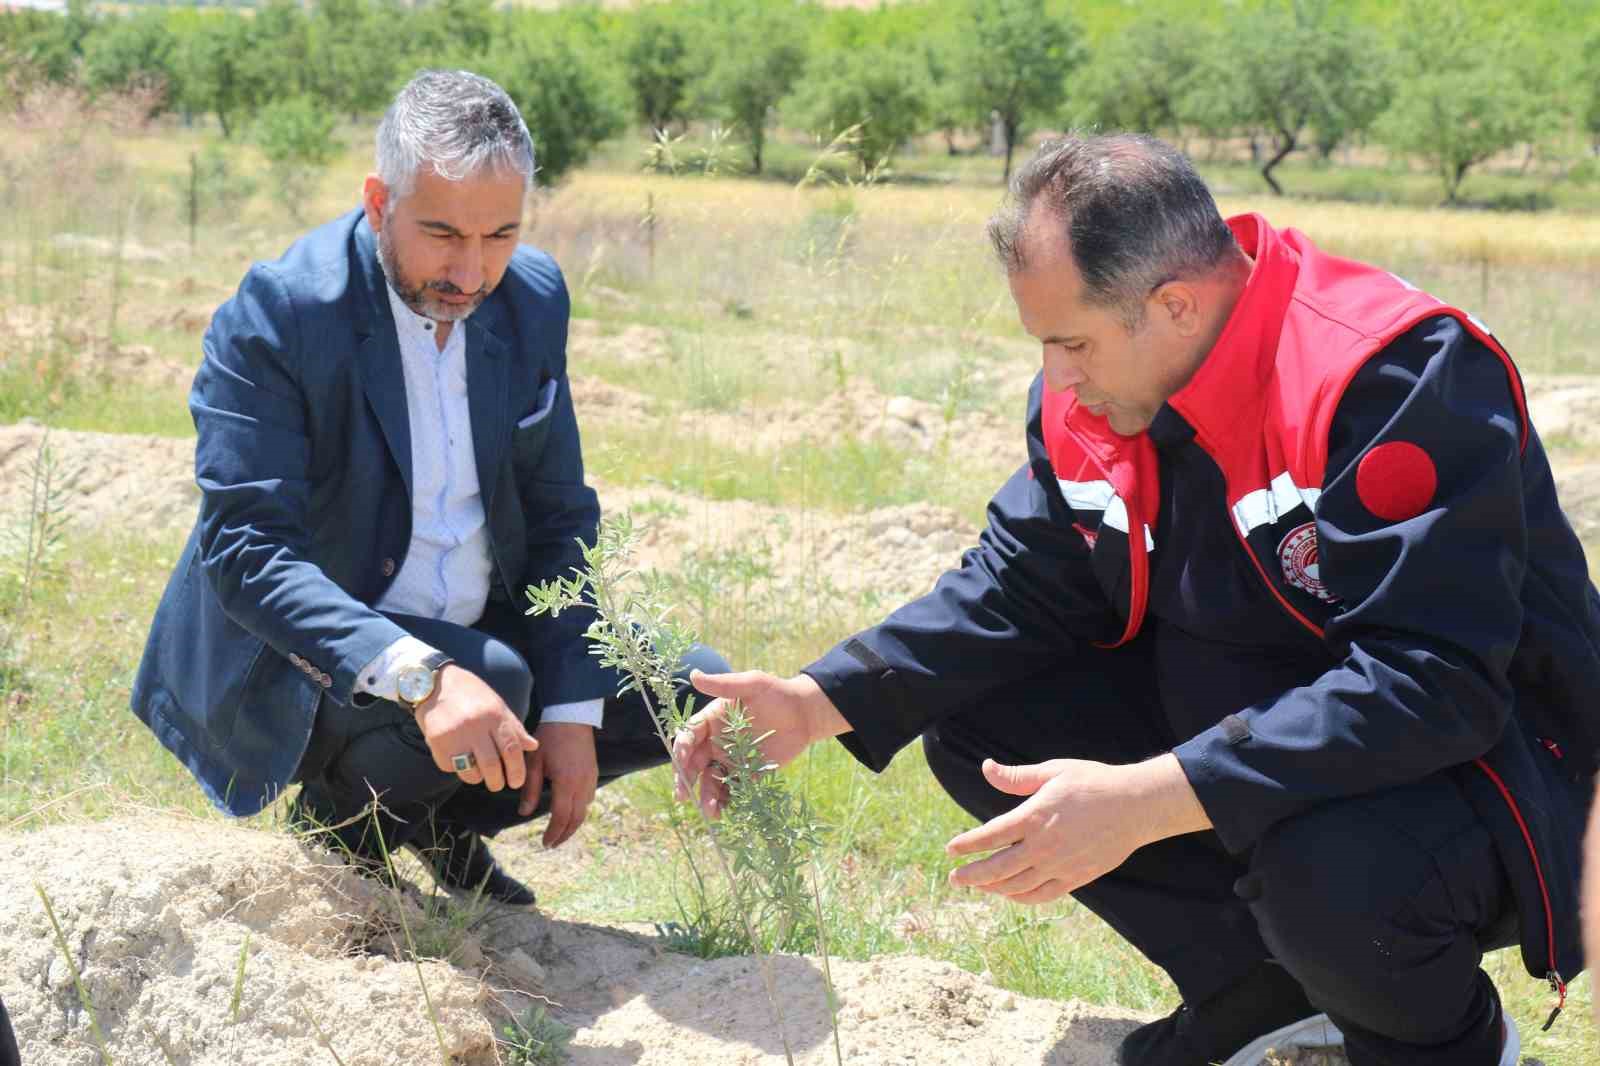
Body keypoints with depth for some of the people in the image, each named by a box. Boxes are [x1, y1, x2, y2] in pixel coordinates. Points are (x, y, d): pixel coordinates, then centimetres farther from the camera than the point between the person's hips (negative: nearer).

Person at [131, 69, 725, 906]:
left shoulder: (532, 298, -2)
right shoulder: (275, 314, -21)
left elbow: (559, 516, 4)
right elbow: (247, 550, -28)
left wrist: (572, 710, -6)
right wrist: (421, 677, -42)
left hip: (480, 636, 7)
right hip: (310, 666, -6)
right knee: (495, 675, -34)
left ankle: (447, 823, 13)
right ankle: (341, 823, -2)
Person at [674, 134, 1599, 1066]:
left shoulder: (1401, 375, -29)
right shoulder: (1089, 394, -5)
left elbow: (1429, 682, -36)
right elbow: (1017, 587, 5)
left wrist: (1143, 801, -41)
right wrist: (819, 700, -10)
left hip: (1473, 745, -7)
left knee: (1325, 867, -38)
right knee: (974, 725, -3)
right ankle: (1262, 989, 8)